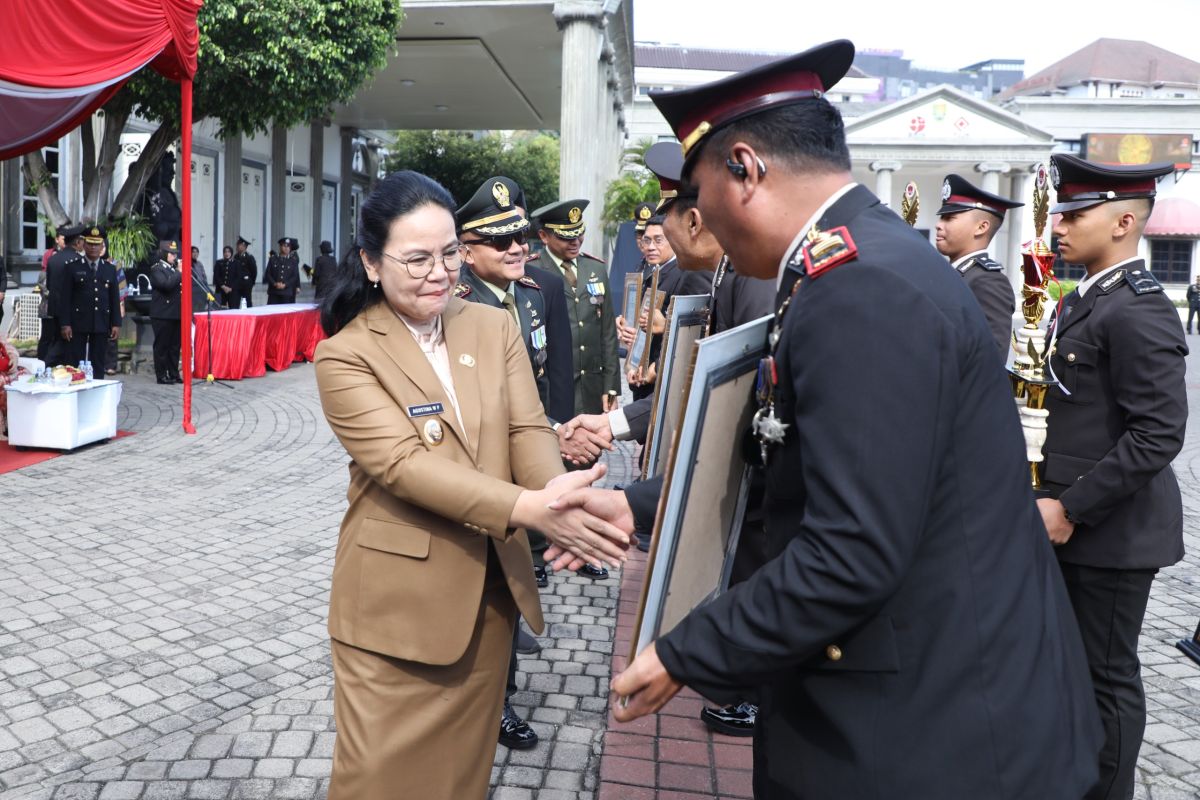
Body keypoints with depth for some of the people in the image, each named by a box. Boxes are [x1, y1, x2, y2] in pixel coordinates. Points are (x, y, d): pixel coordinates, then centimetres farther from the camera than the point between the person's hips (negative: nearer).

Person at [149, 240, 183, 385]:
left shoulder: (173, 269, 18)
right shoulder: (157, 269, -6)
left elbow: (180, 286, 21)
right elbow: (166, 284, -22)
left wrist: (182, 272, 4)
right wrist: (179, 272, -15)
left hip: (175, 313, 8)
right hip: (162, 314, -8)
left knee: (175, 346, 9)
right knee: (162, 346, -2)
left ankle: (174, 374, 15)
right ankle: (161, 375, 2)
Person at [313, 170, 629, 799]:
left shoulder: (496, 328, 4)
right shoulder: (346, 354, -10)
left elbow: (527, 428, -4)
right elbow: (404, 463, -22)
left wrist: (556, 491, -28)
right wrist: (528, 508, -33)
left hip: (489, 588, 4)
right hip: (397, 598, -4)